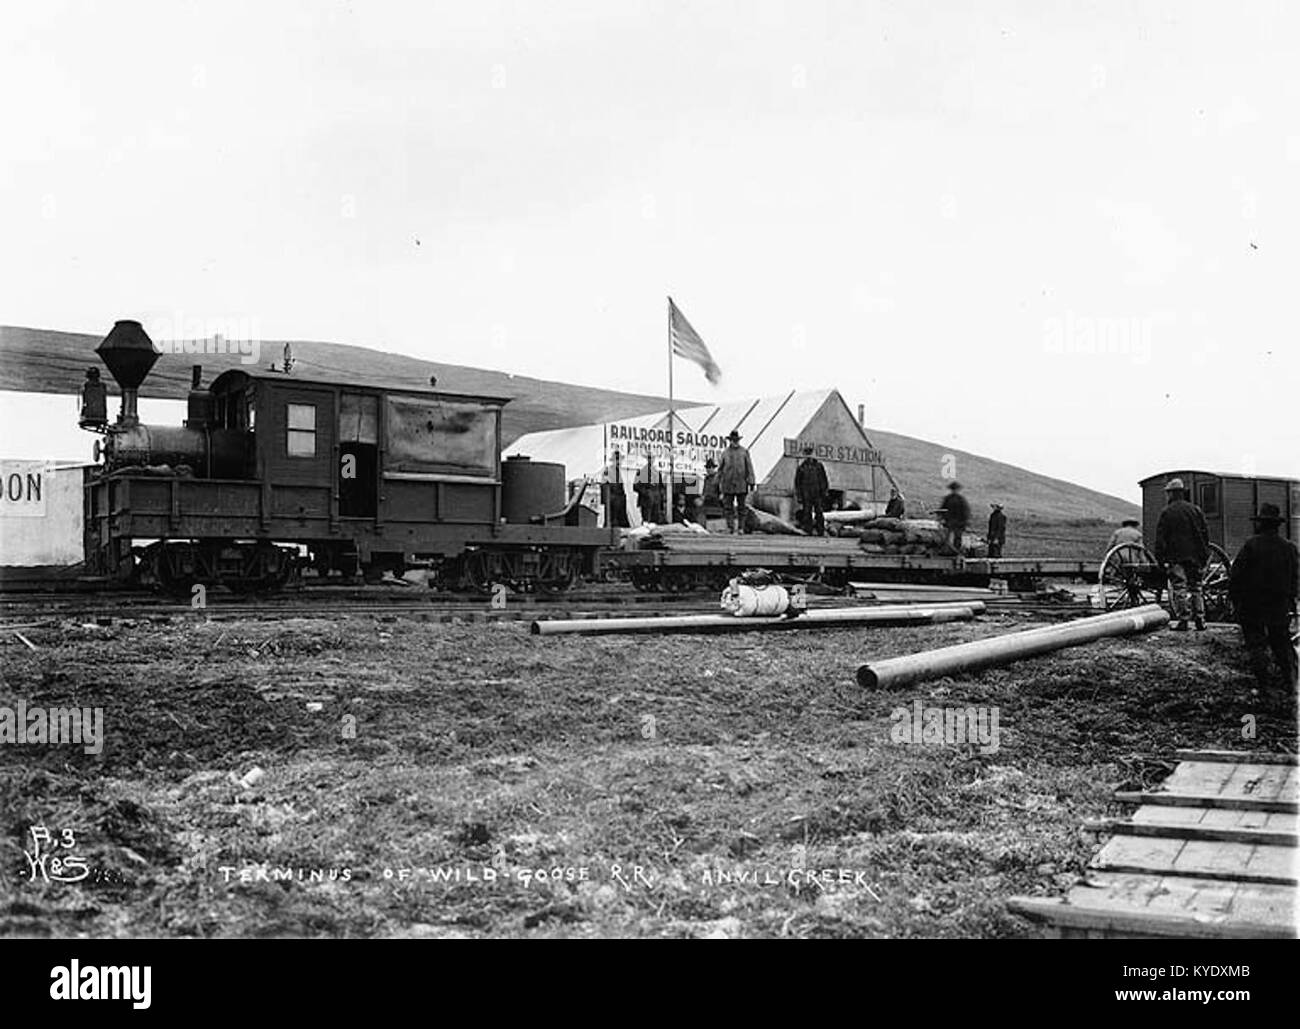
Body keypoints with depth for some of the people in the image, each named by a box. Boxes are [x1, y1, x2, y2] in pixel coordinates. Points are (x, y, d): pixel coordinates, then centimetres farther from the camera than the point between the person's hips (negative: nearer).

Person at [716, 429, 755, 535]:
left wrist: (751, 482, -5)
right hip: (728, 484, 1)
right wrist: (718, 483, 10)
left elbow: (749, 467, 2)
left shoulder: (744, 452, 4)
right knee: (728, 507, -2)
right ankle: (730, 527, 0)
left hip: (741, 484, -1)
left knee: (741, 507, 4)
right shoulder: (725, 453, 8)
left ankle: (741, 528, 12)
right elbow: (720, 469, 13)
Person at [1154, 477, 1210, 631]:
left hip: (1176, 557, -4)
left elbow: (1160, 537, -6)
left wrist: (1160, 558, -1)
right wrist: (1205, 555, 15)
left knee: (1178, 588, -2)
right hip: (1195, 556, 4)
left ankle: (1182, 620, -4)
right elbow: (1205, 533, 10)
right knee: (1196, 587, 11)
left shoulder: (1166, 512, -4)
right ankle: (1200, 619, 10)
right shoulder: (1195, 509, 8)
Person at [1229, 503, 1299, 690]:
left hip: (1253, 603, -4)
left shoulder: (1251, 545, -11)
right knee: (1281, 639, 15)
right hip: (1280, 604, 4)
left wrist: (1233, 597, -1)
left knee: (1255, 641, 4)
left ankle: (1262, 679, 2)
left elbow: (1235, 574, -10)